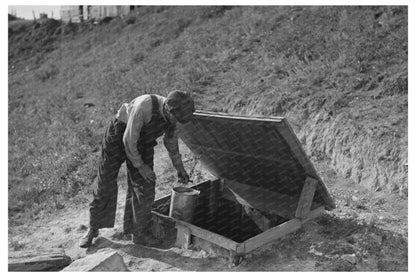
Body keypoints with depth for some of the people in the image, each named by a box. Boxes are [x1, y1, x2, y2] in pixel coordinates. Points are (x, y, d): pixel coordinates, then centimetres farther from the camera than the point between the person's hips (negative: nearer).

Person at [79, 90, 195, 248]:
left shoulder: (172, 113, -13)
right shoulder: (144, 106, -36)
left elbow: (171, 140, 6)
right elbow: (128, 139, -29)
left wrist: (179, 167, 10)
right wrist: (140, 166, -21)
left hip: (142, 142, 5)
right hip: (118, 138, -5)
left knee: (145, 188, -2)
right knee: (105, 186, 2)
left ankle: (139, 232, 11)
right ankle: (93, 229, 20)